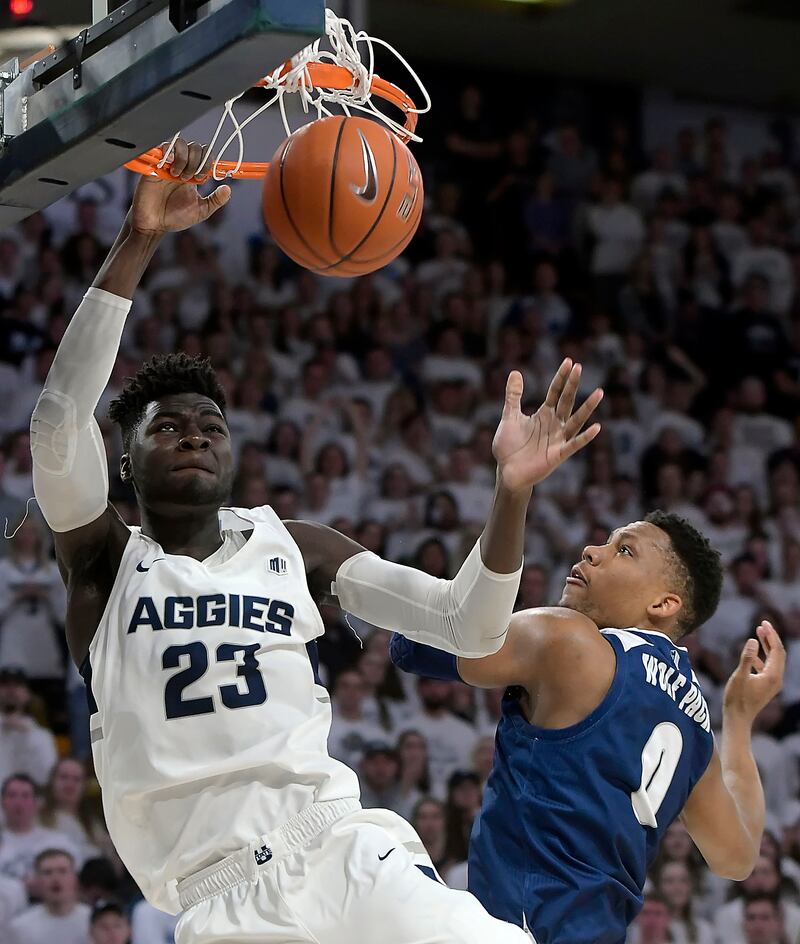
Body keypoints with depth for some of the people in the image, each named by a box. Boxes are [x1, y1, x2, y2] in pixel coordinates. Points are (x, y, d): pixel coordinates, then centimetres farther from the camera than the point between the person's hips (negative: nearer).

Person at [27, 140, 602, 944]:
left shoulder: (295, 547, 16)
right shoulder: (104, 561, 8)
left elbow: (467, 627, 9)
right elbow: (58, 422, -11)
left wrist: (512, 491, -8)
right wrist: (137, 243, -19)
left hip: (344, 847, 2)